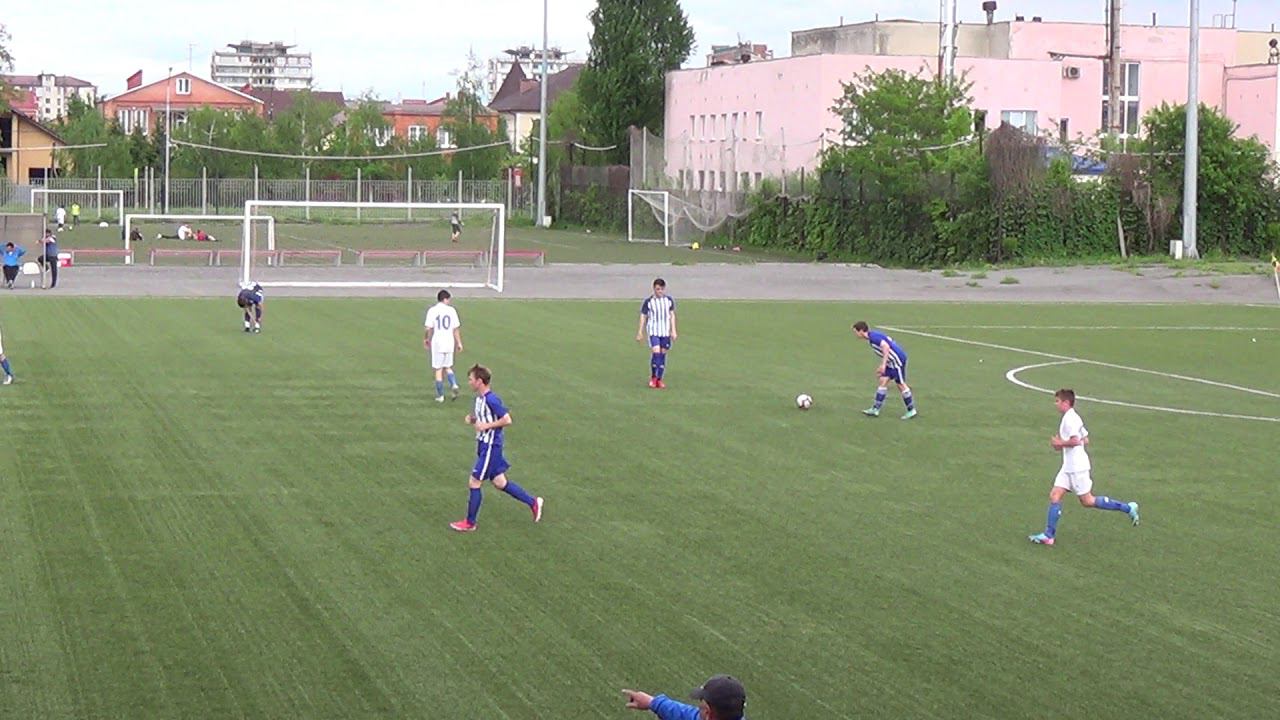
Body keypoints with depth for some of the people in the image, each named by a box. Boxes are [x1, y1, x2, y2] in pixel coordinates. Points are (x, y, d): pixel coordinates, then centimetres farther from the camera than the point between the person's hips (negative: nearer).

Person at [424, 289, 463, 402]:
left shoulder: (432, 311, -6)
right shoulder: (451, 310, 0)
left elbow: (429, 329, -7)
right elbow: (456, 329, 2)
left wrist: (427, 340, 9)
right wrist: (459, 343, 10)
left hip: (437, 343, -2)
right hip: (449, 344, 2)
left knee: (438, 369, 6)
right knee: (448, 367, 19)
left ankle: (440, 395, 8)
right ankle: (454, 384, -6)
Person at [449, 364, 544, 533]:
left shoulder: (491, 400, -21)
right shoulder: (480, 398, 7)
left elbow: (507, 420, -22)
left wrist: (486, 426, -21)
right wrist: (472, 418, 3)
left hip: (491, 447, -10)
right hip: (484, 445, 10)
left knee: (474, 483, -3)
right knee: (500, 482, 15)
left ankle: (470, 523, 8)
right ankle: (533, 502, 25)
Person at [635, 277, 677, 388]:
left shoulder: (669, 300, 3)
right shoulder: (648, 301, -5)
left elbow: (672, 315, 11)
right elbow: (643, 317, 2)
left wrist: (673, 331, 5)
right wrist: (640, 333, 3)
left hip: (666, 331, 3)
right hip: (653, 331, -3)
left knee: (663, 354, 4)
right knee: (656, 352, -17)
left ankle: (659, 379, 12)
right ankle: (653, 377, -1)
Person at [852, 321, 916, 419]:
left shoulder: (873, 337, -16)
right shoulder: (873, 335, 14)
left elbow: (886, 347, -28)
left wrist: (883, 365, -27)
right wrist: (881, 367, 24)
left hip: (897, 360, -10)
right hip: (892, 361, 10)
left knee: (901, 384, -1)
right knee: (883, 381, 7)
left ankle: (911, 410, 9)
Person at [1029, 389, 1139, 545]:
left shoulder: (1069, 419, -16)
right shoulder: (1073, 417, 14)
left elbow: (1075, 441, -27)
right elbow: (1085, 439, 18)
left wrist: (1060, 443, -12)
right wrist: (1062, 444, 15)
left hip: (1077, 467, -10)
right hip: (1069, 466, 10)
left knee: (1087, 501, -1)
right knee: (1054, 496, 2)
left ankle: (1127, 508, 7)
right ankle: (1049, 535, 0)